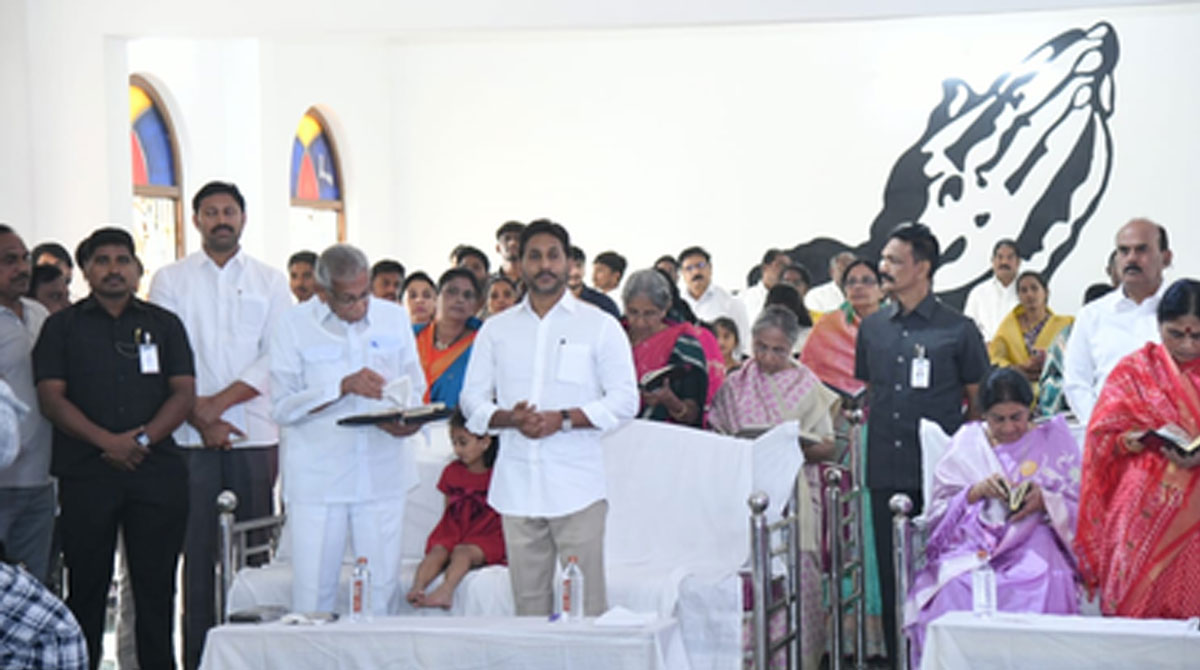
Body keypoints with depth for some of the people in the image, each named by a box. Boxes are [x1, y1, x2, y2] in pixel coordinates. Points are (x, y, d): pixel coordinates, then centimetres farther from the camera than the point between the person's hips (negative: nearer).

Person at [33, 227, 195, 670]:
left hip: (158, 470, 1)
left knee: (157, 585, 1)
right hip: (85, 472, -1)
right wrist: (107, 441, -13)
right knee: (87, 586, 1)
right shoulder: (62, 327, 9)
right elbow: (51, 397, -1)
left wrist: (143, 439, -10)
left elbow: (184, 392, 6)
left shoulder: (164, 324, 14)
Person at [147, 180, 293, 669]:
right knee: (198, 550, -3)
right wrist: (200, 418, -10)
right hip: (190, 437, -1)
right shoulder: (171, 280, 9)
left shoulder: (270, 281, 11)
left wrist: (220, 402, -10)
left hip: (255, 433, 1)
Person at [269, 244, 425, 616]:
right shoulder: (293, 326, 0)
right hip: (316, 479, -2)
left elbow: (414, 387, 15)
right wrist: (344, 387, -16)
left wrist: (407, 418, -7)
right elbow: (283, 407, -6)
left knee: (381, 587, 4)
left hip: (383, 472, 3)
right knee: (312, 592, -2)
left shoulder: (394, 318, 9)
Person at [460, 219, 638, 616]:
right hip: (517, 485, 3)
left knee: (587, 603, -7)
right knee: (528, 602, 4)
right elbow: (472, 399, 12)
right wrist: (509, 418, -10)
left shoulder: (600, 326, 6)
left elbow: (625, 400, 1)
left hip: (577, 487, -3)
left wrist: (563, 419, -13)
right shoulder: (496, 330, 15)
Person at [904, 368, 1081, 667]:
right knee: (958, 591, -34)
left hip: (1034, 544, 0)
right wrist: (975, 492, -8)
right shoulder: (966, 443, 15)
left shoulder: (1053, 440, 14)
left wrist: (1045, 501, -11)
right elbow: (938, 512, 10)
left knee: (1040, 588, -36)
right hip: (973, 546, 0)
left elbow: (1079, 510, 9)